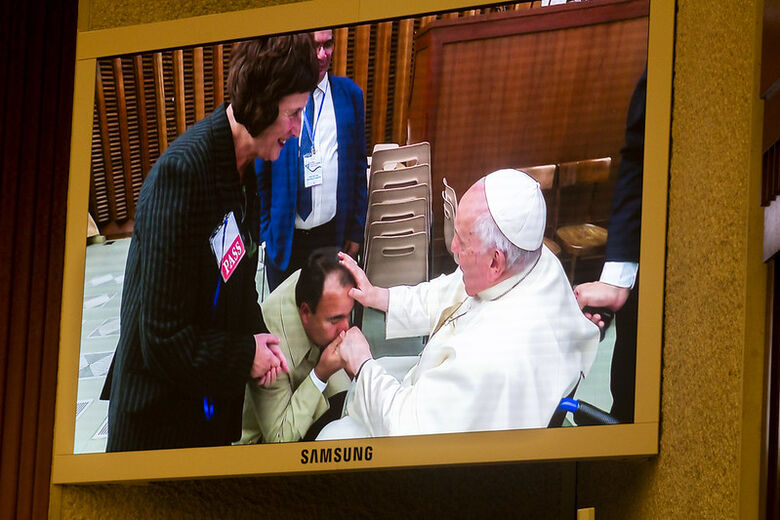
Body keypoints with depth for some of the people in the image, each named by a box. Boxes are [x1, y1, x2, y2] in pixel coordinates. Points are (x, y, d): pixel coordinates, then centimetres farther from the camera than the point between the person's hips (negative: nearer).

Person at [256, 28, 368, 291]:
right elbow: (258, 174, 2)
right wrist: (264, 230, 0)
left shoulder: (350, 94, 2)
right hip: (284, 237, -1)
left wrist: (356, 230, 6)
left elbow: (358, 167, 8)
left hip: (332, 235, 1)